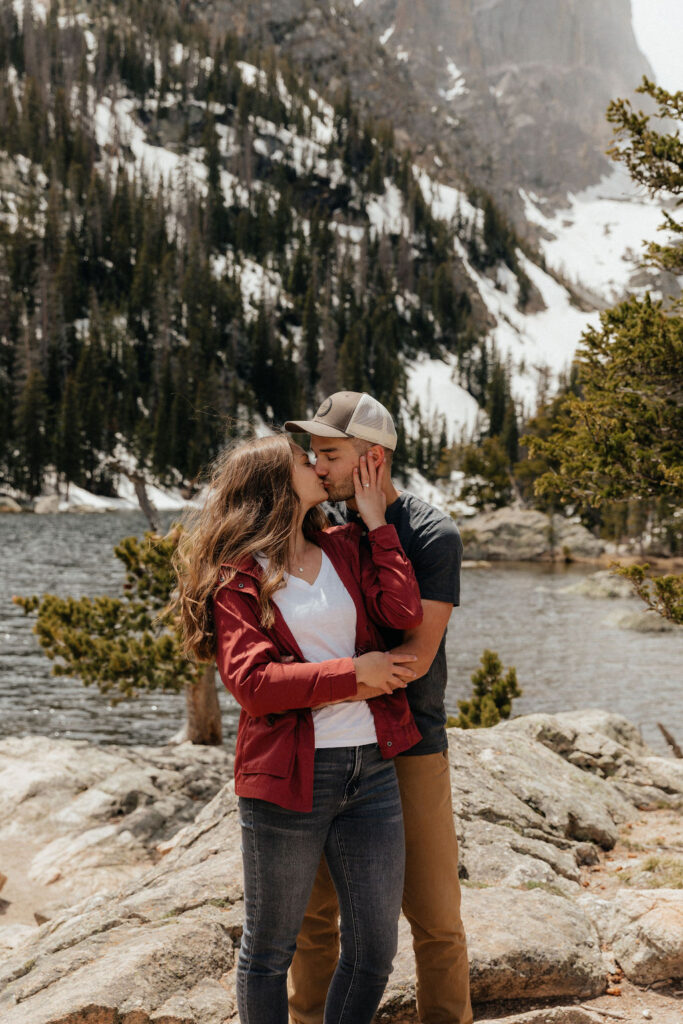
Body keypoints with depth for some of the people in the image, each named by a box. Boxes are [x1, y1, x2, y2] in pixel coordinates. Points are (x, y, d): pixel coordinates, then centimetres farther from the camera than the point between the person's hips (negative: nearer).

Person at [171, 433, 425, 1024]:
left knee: (374, 953, 9)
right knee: (270, 948, 9)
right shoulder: (236, 576, -2)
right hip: (288, 775, -4)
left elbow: (403, 614, -4)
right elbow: (251, 681, -13)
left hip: (371, 769, 5)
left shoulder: (345, 549, 13)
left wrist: (376, 522, 1)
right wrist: (354, 673, -12)